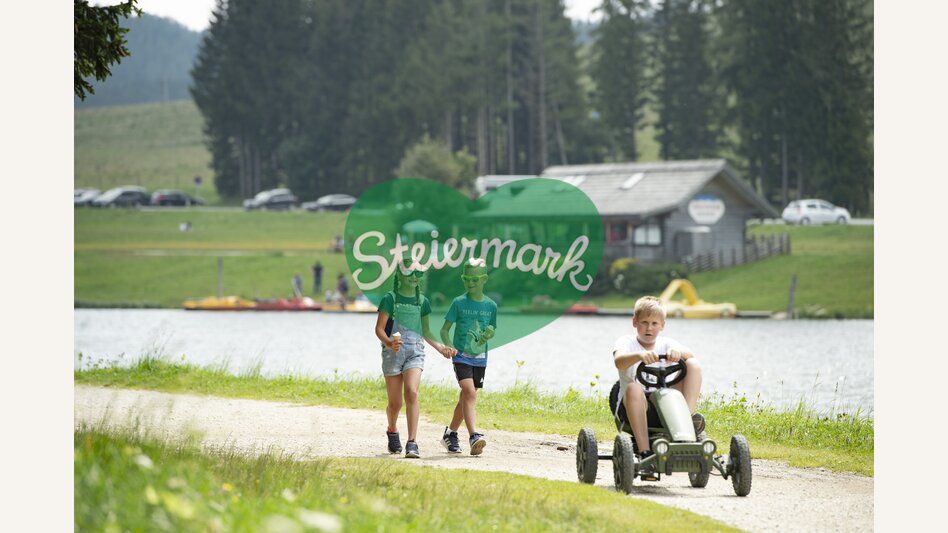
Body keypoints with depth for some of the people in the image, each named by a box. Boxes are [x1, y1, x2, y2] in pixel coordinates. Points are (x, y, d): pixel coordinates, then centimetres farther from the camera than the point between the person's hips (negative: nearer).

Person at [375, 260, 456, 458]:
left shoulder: (422, 301, 13)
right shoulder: (390, 299, 0)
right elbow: (379, 329, -4)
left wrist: (440, 347, 10)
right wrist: (389, 343, -24)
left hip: (415, 352, 2)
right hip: (393, 352, -2)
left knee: (412, 393, -21)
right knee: (395, 402, 3)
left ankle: (412, 443, -25)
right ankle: (392, 431, 37)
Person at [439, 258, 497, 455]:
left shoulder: (491, 306, 6)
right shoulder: (459, 303, -3)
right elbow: (445, 330, 1)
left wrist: (488, 334, -7)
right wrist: (449, 347, -16)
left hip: (480, 358, 4)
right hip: (461, 356, -4)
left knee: (465, 398, 12)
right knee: (470, 393, -21)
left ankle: (450, 433, 30)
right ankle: (473, 436, -31)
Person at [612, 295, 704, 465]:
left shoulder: (666, 344, 13)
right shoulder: (626, 342, 5)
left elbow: (689, 354, -10)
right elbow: (619, 361, -20)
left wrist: (677, 352, -34)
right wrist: (640, 355, -42)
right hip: (633, 407, -3)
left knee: (693, 364, -9)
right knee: (633, 388, -39)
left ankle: (687, 417, -26)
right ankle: (645, 452, -41)